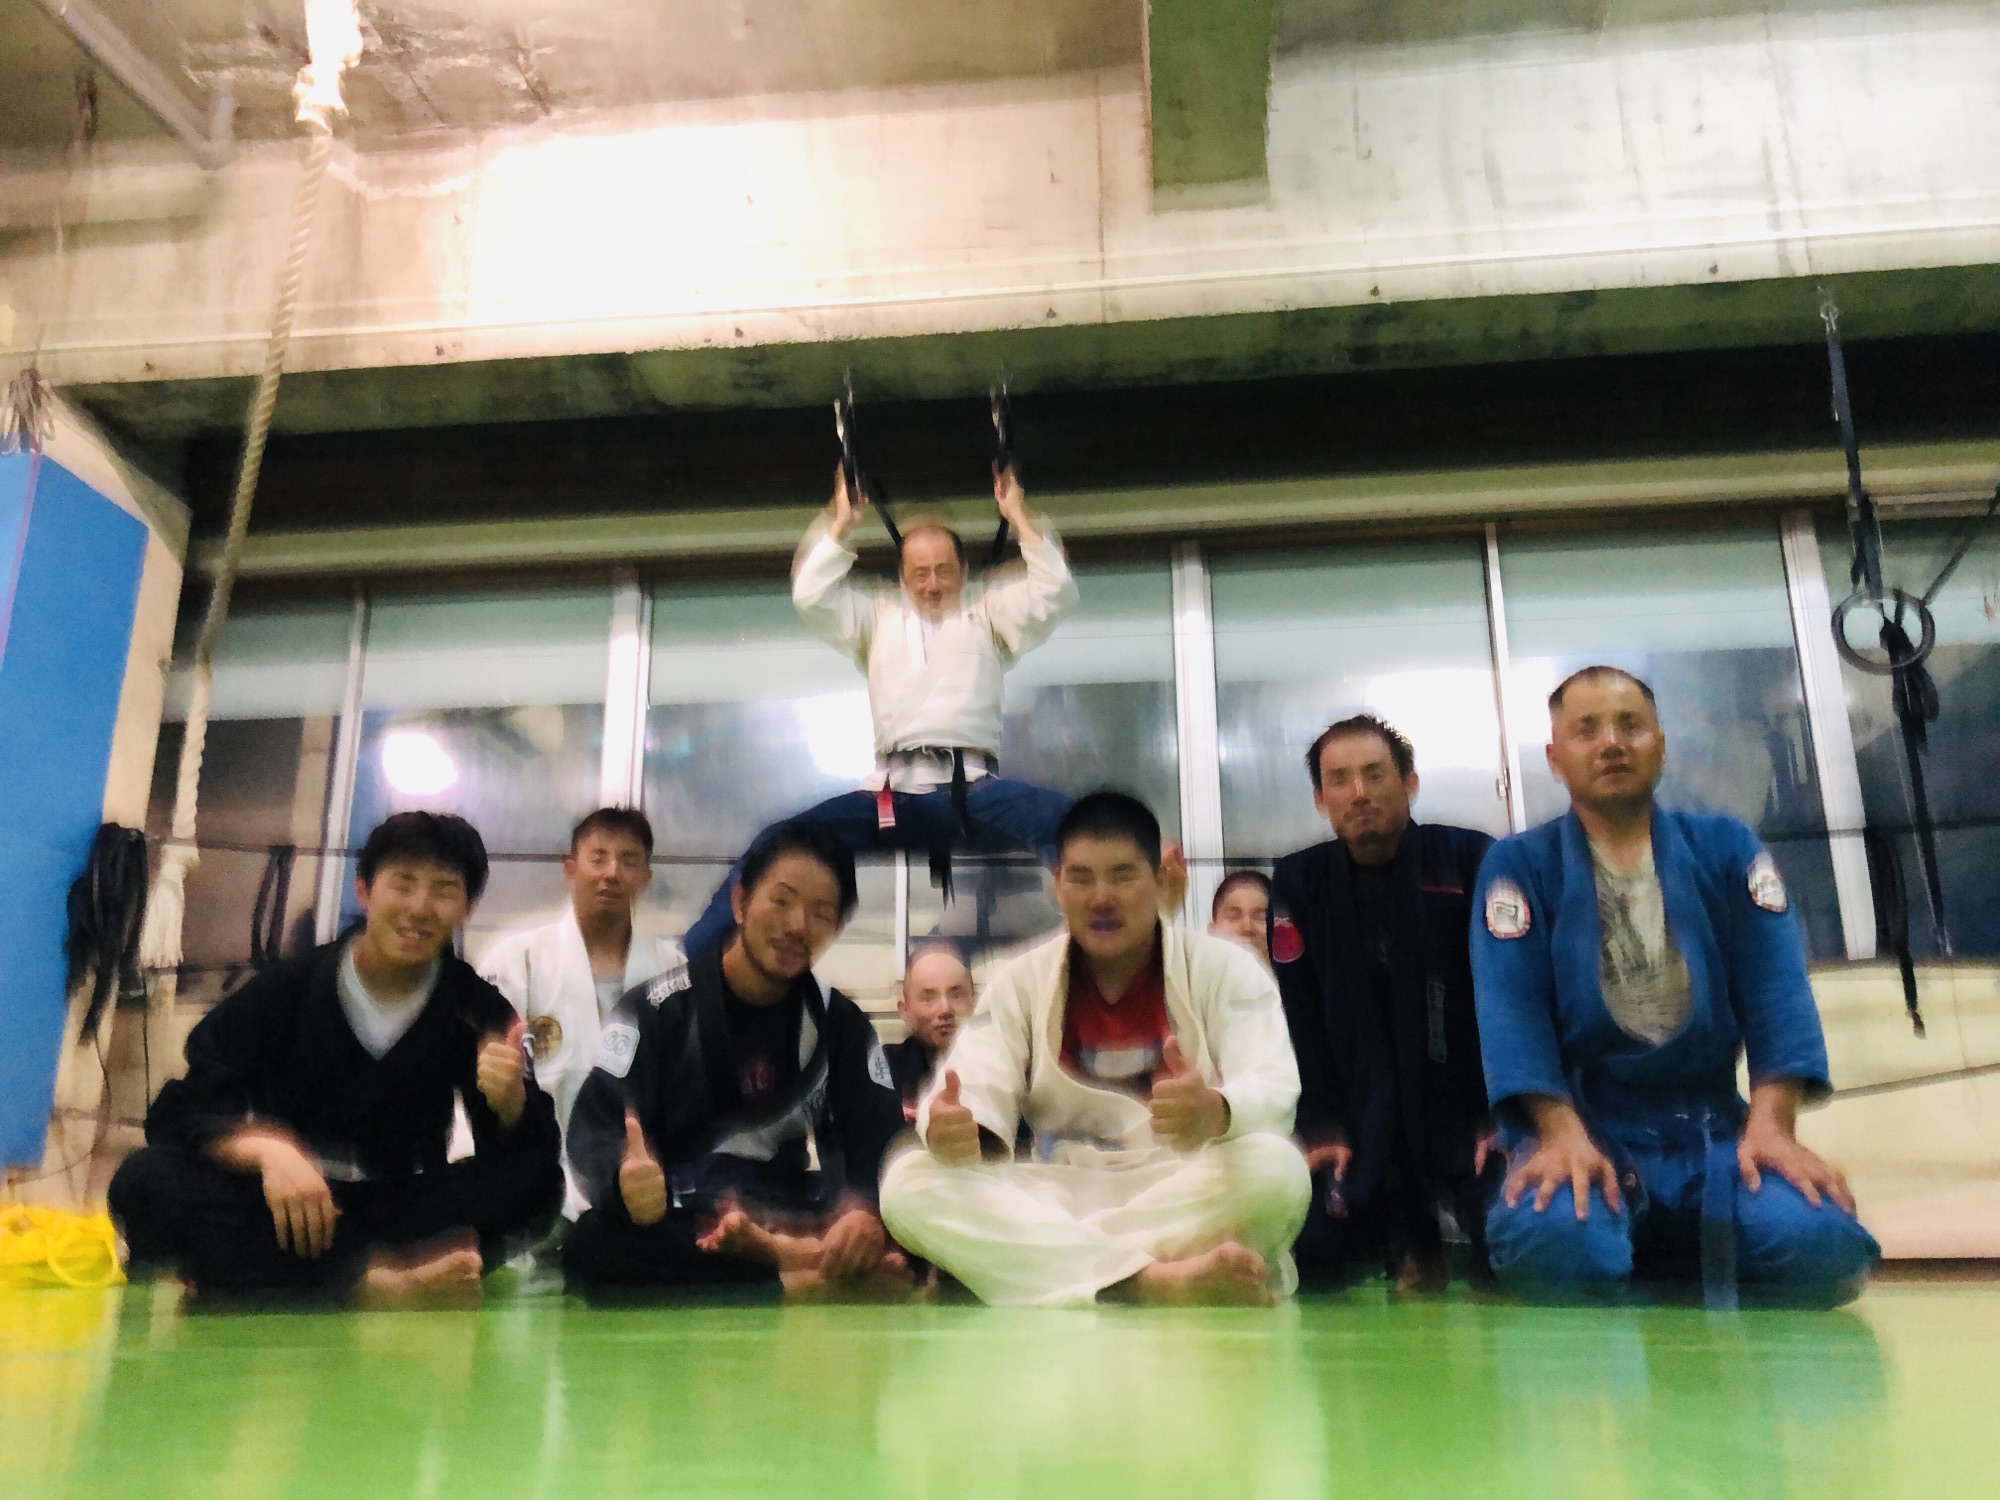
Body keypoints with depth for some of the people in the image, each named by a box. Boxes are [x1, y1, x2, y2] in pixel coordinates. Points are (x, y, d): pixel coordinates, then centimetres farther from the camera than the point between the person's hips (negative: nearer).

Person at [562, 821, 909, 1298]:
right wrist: (625, 1177, -35)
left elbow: (880, 1140, -3)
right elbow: (593, 1128, -10)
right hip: (677, 1227, 0)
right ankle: (797, 1275, -33)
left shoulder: (842, 1024, 8)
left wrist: (866, 1210, -27)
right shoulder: (659, 1008, -1)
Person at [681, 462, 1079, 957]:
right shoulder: (878, 615, 24)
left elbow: (1054, 594, 7)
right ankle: (696, 953, -18)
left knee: (1064, 821, -35)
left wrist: (1018, 517, 6)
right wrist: (842, 523, 12)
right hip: (897, 793, 1)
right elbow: (812, 598, 11)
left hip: (976, 789, -1)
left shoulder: (988, 610, 21)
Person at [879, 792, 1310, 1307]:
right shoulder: (1019, 982, 9)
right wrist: (950, 1127, -31)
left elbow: (1275, 1089, -12)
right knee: (909, 1182, -24)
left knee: (1275, 1167, -33)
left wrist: (1216, 1112, -38)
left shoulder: (1224, 968, 2)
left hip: (1188, 1194, -1)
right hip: (1057, 1199, 2)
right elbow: (981, 1091, -4)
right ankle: (1155, 1283, -37)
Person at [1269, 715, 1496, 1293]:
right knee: (1313, 1252, -14)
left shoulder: (1470, 859, -3)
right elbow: (1300, 1015, -2)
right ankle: (1408, 1247, 18)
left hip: (1466, 1108, -1)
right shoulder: (1298, 881, 2)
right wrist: (1323, 1129, -11)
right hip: (1363, 1125, 1)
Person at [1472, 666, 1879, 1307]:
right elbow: (1511, 1007, -10)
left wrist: (1770, 1124, -17)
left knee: (1817, 1243, -27)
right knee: (1547, 1238, -35)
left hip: (1713, 1127, 3)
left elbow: (1774, 988, -2)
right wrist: (1562, 1133, -25)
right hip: (1583, 1127, -2)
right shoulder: (1519, 865, 1)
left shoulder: (1727, 849, 9)